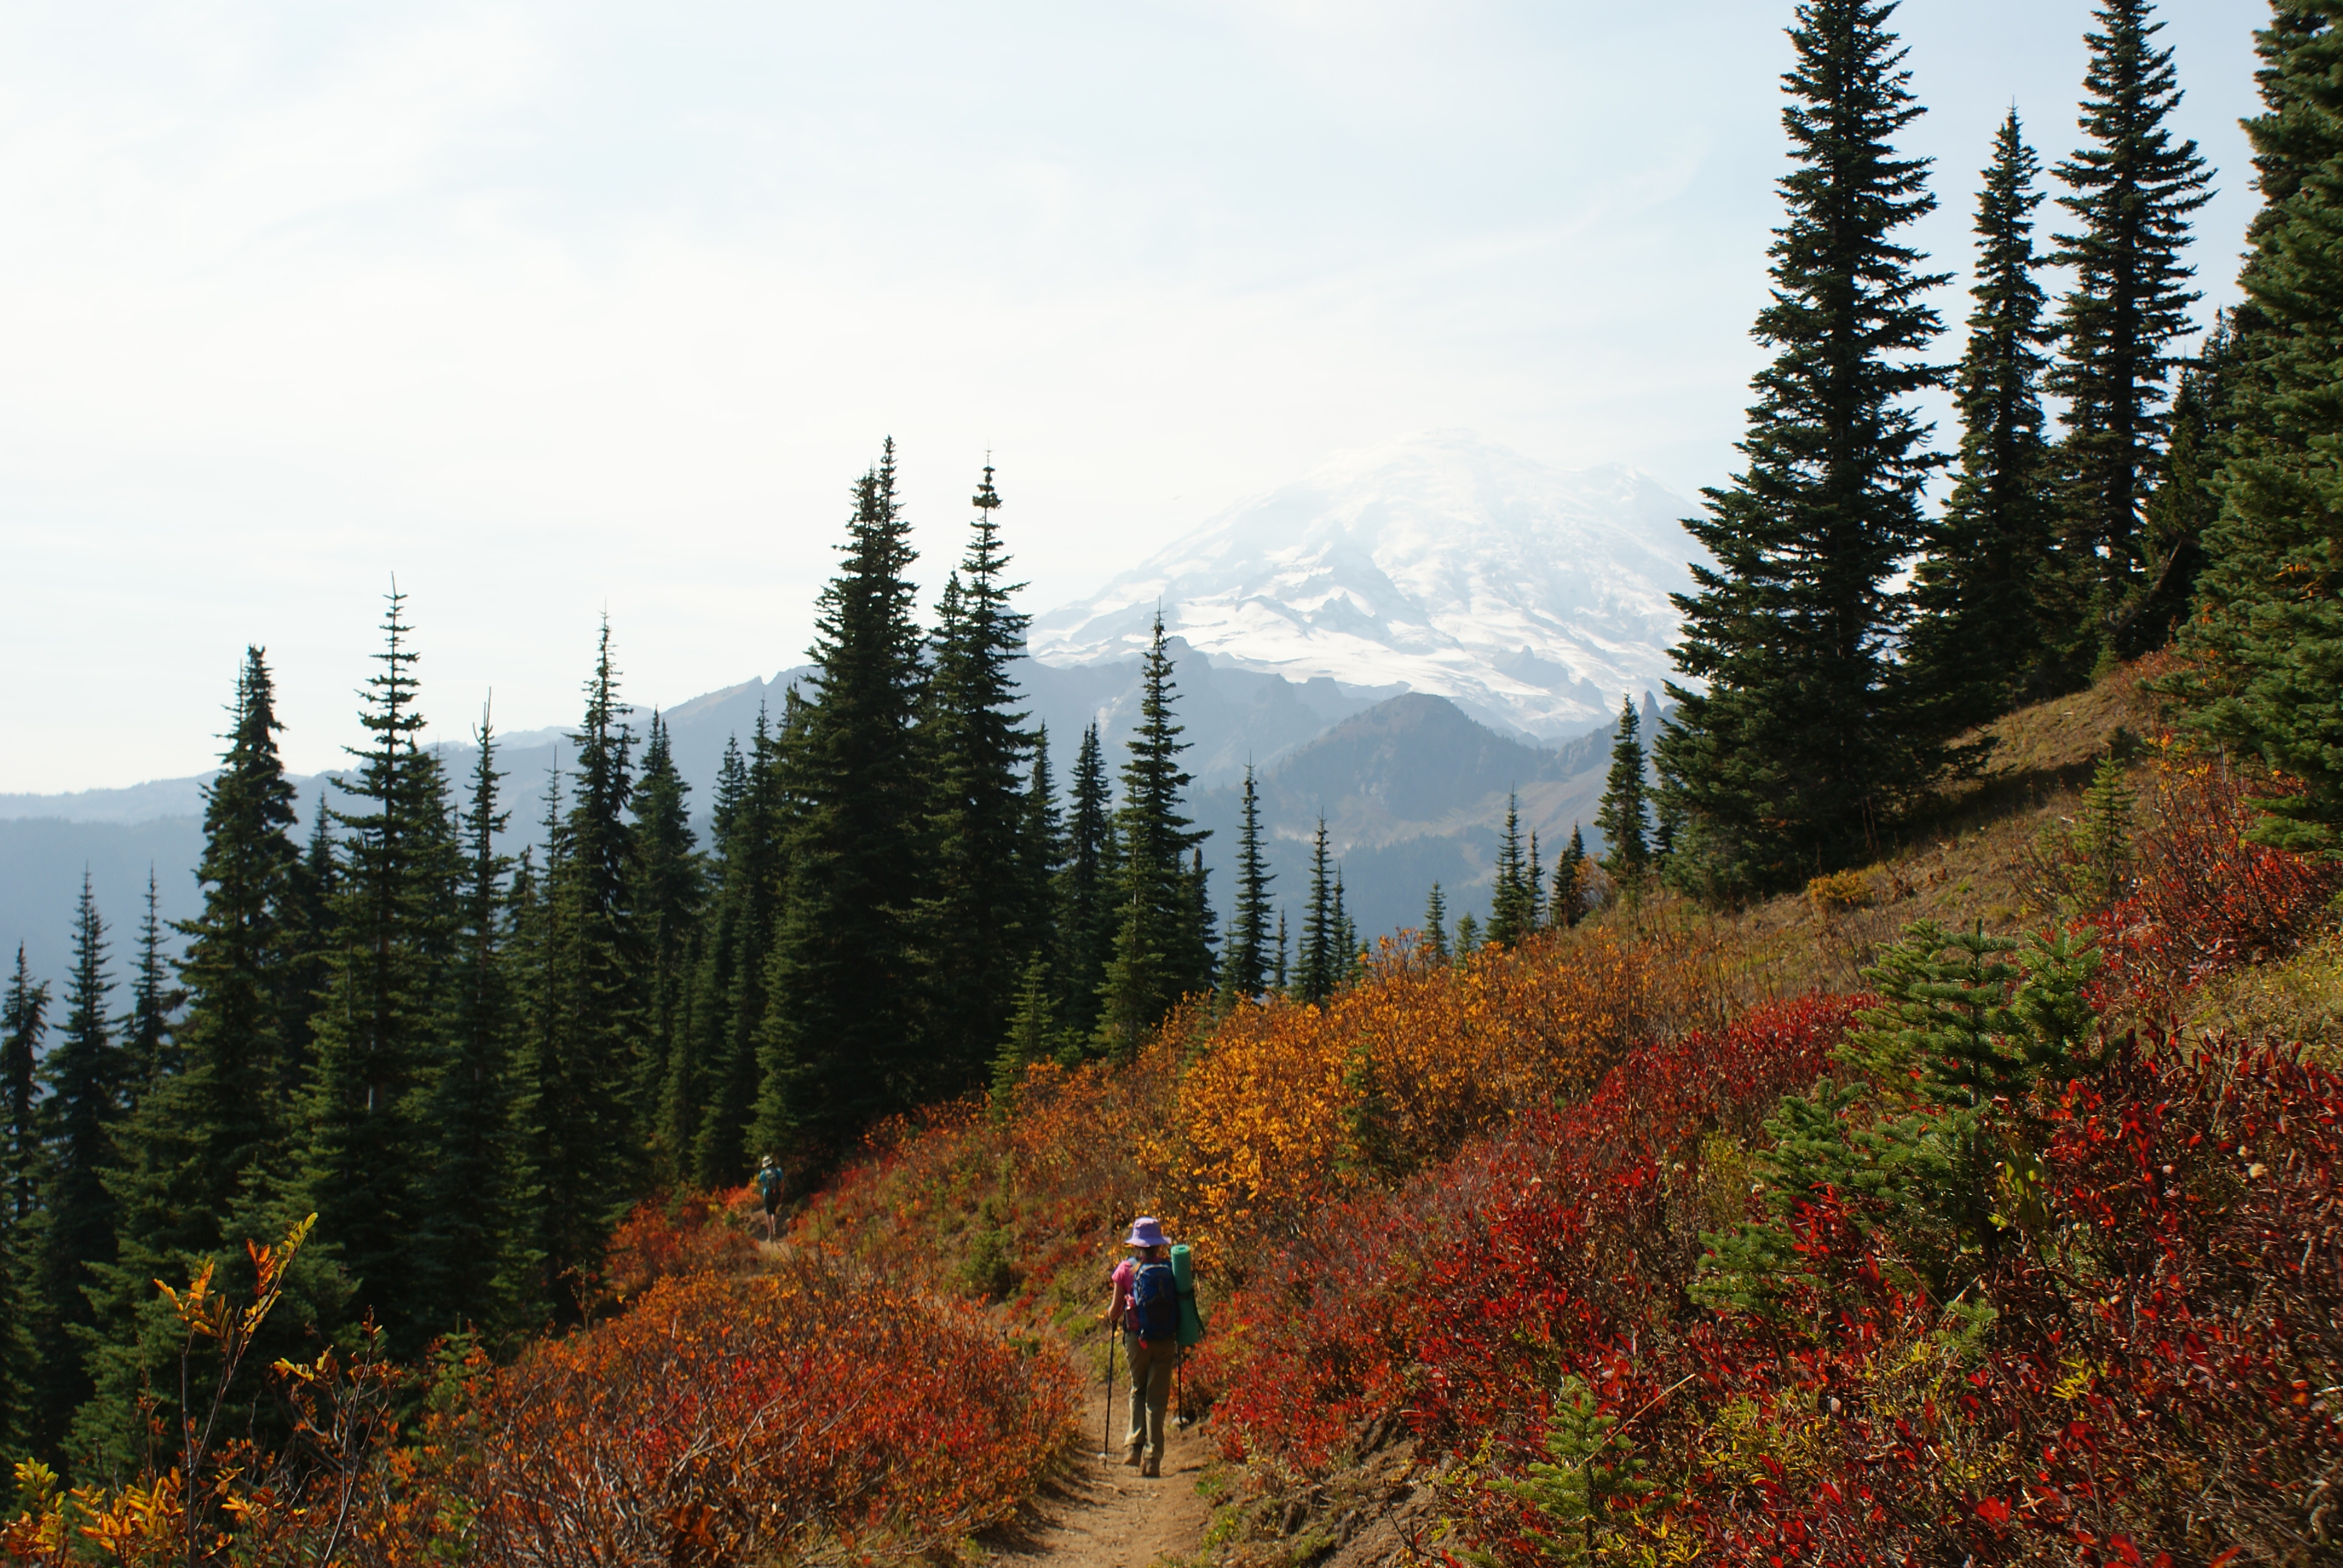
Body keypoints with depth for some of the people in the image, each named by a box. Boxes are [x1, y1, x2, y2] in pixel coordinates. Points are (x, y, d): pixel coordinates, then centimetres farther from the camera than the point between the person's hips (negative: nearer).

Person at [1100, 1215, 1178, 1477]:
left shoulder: (1127, 1269, -3)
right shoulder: (1171, 1268, 0)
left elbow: (1115, 1310, 0)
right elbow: (1181, 1303, 2)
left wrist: (1111, 1318, 23)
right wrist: (1180, 1337, 19)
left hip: (1137, 1338, -1)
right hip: (1167, 1340, 1)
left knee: (1138, 1391, 20)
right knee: (1157, 1398, 6)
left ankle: (1135, 1446, 6)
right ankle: (1152, 1458, 2)